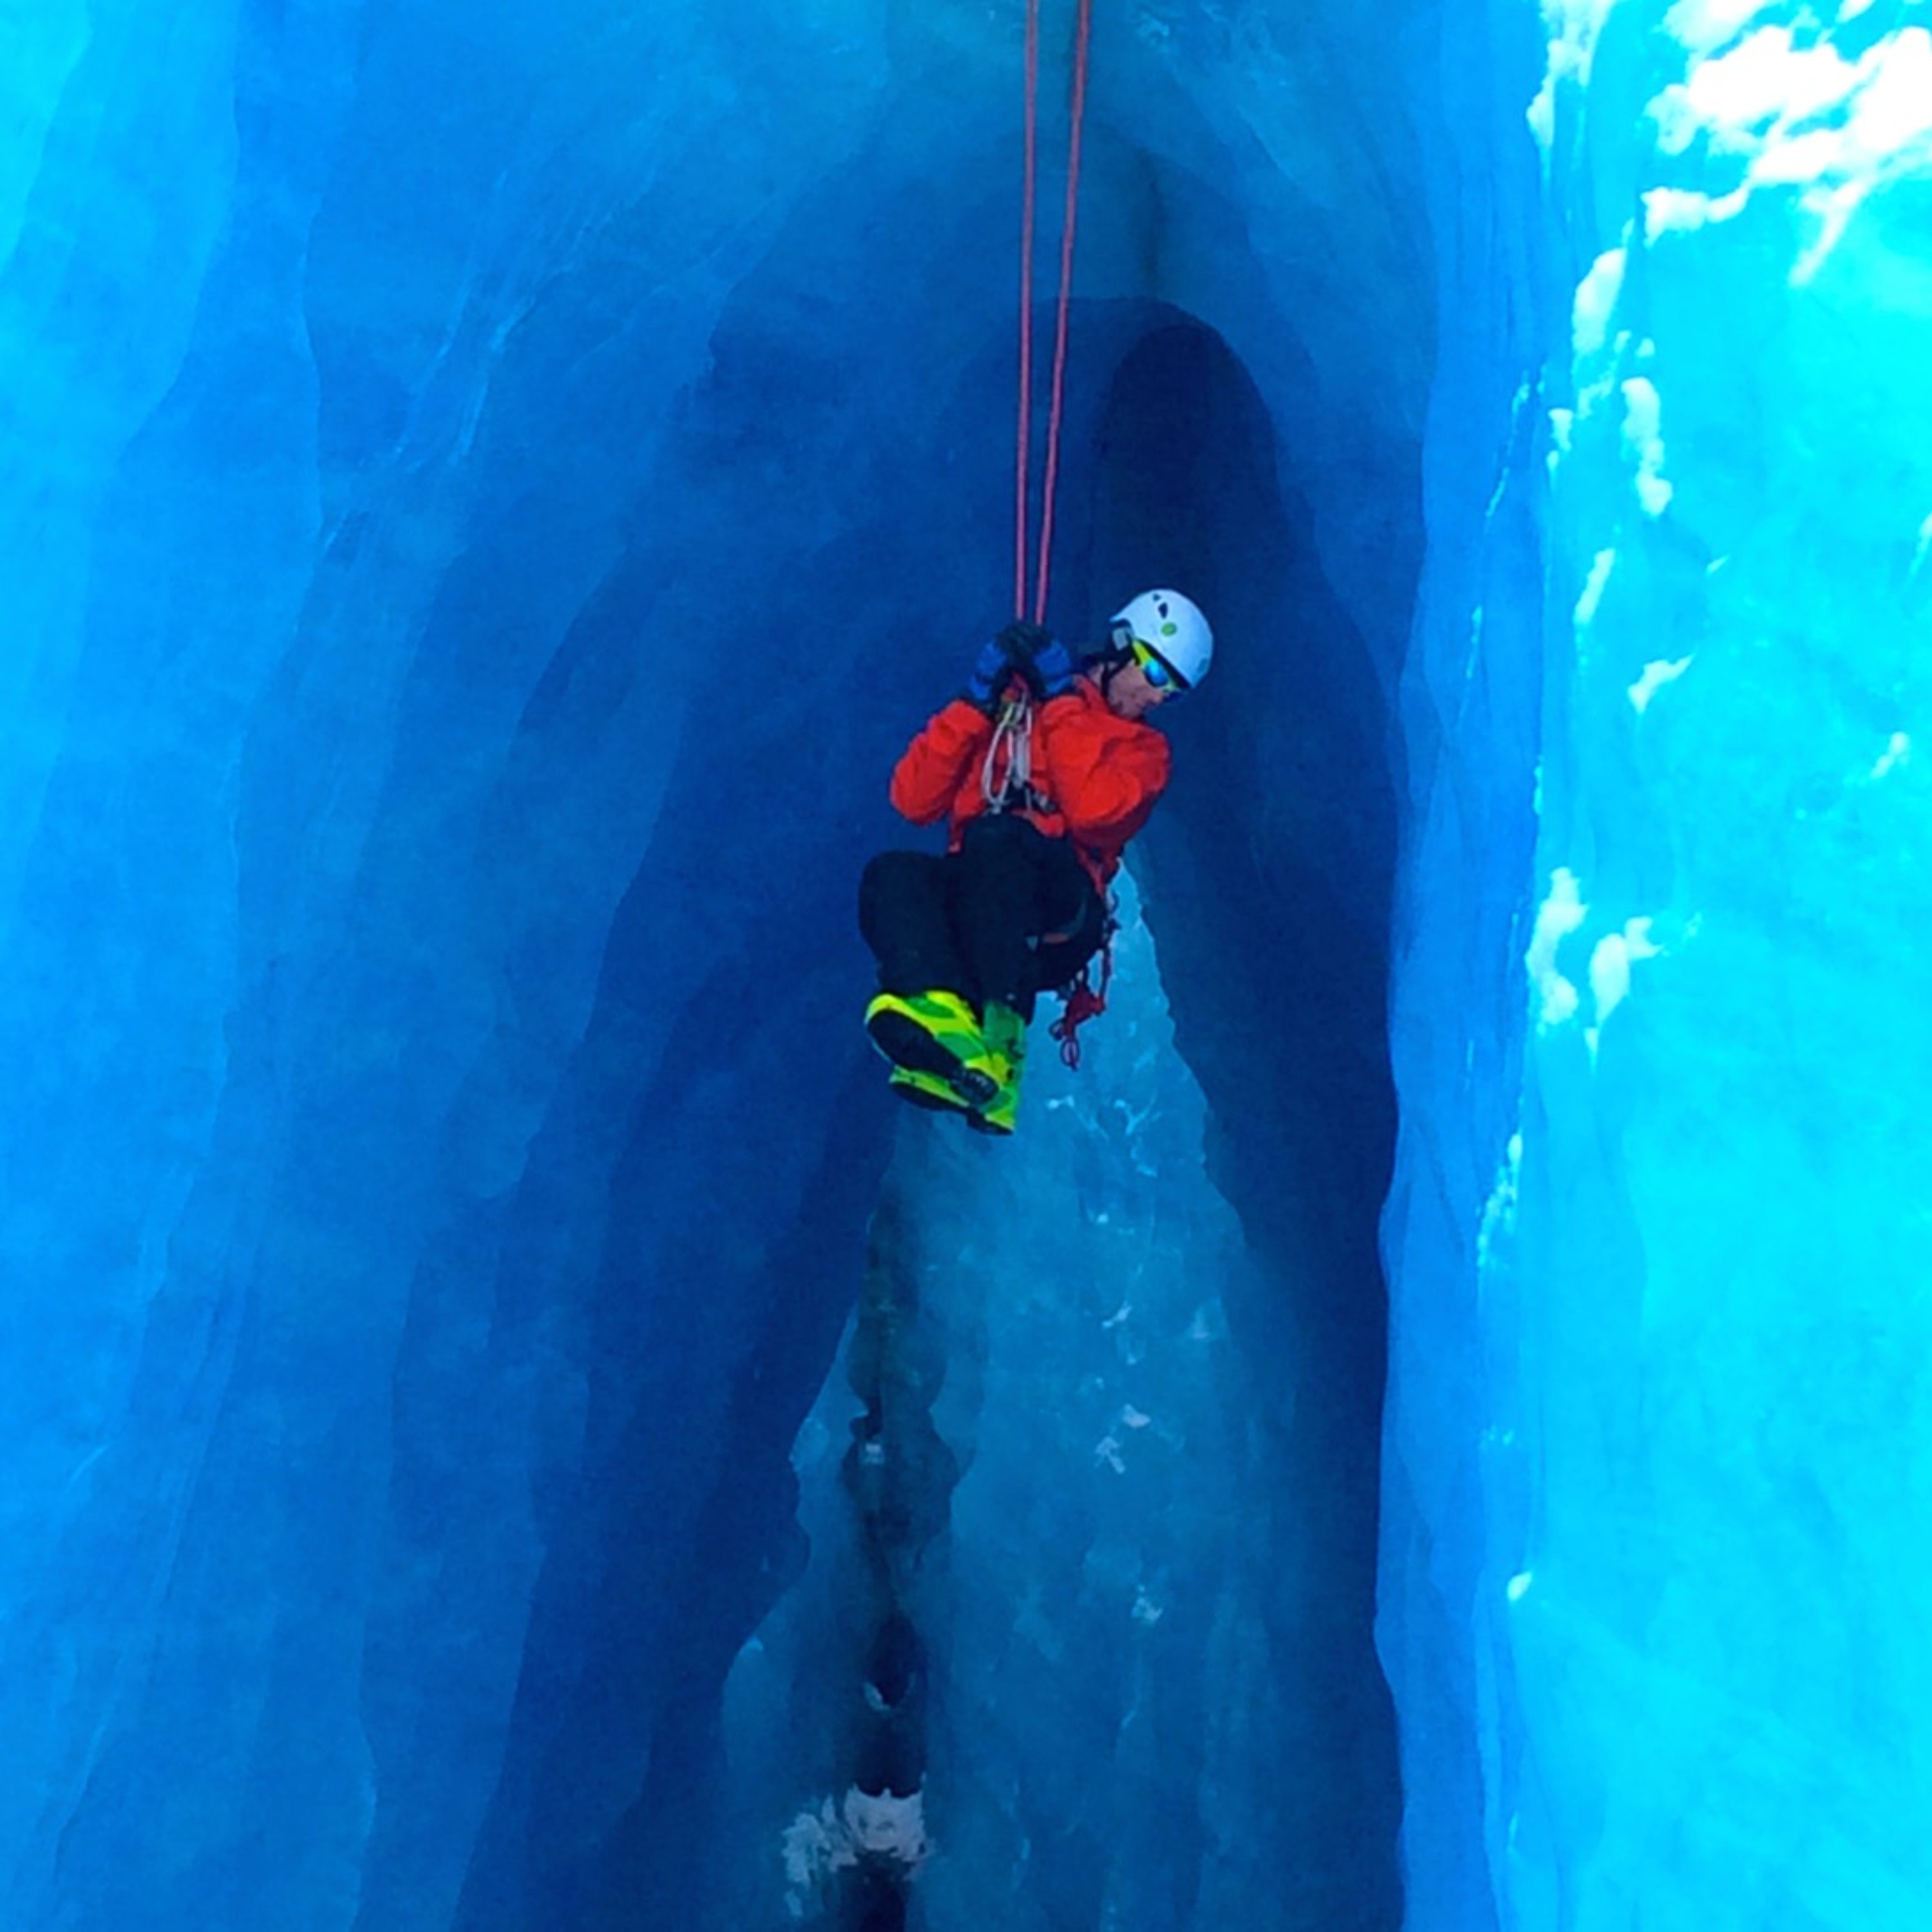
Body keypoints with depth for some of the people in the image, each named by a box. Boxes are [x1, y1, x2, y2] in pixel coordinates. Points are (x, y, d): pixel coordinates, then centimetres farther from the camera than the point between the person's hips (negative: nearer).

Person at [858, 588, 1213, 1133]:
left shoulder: (1142, 748, 18)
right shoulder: (1009, 703, 19)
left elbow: (1094, 812, -8)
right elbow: (914, 801, 7)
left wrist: (1064, 702, -4)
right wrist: (976, 706, 1)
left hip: (1058, 921, -2)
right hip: (967, 909, 2)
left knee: (996, 838, -32)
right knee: (890, 874, -29)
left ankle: (998, 1038, -46)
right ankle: (947, 1022, -54)